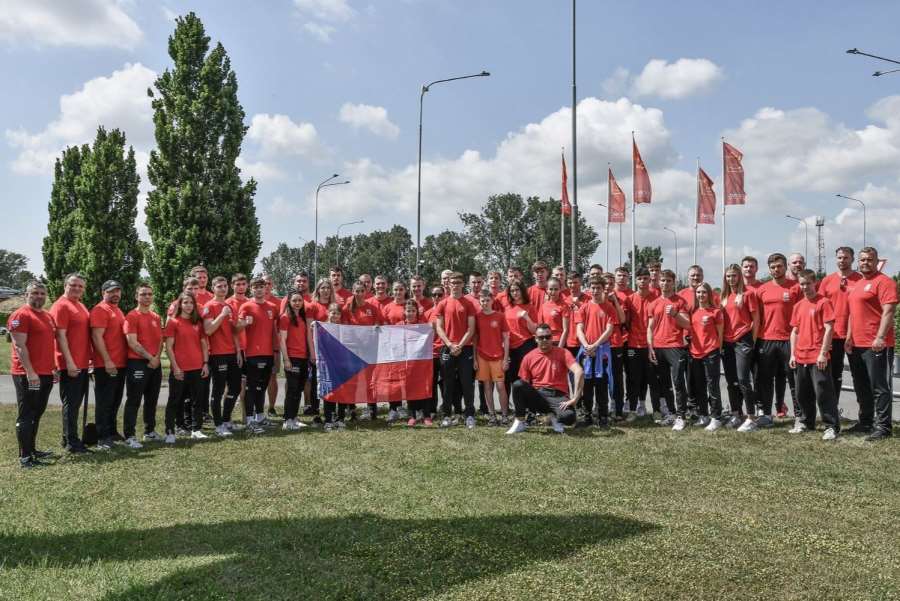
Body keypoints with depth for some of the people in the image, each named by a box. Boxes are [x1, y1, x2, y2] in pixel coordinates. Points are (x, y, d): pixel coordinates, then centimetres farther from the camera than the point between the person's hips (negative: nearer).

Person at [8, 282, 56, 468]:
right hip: (28, 375, -8)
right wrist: (30, 372, -21)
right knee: (26, 415, -3)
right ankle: (25, 456, 1)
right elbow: (19, 346, -16)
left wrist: (54, 368, 19)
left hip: (46, 374, 8)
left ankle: (32, 449, 24)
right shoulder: (20, 315, -10)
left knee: (37, 414, 15)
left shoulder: (48, 317, 16)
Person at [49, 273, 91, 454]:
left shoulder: (80, 306, 15)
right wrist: (70, 362, -22)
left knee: (76, 402, 15)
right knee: (70, 403, -3)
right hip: (70, 365, -9)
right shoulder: (61, 306, -11)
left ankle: (70, 438, 25)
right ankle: (71, 442, 4)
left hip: (82, 364, 9)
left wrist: (89, 357, 18)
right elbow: (61, 336, -18)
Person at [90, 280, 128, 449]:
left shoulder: (118, 311, 18)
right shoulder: (100, 310, -9)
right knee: (105, 402, -4)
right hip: (106, 365, -9)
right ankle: (102, 438, 1)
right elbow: (97, 337, -17)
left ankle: (112, 432, 25)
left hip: (120, 364, 9)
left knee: (115, 401, 15)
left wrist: (126, 359, 18)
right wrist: (107, 361, -21)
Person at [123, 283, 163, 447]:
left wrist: (157, 357, -3)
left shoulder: (156, 318, 15)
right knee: (134, 401, -5)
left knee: (152, 400, 13)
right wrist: (150, 357, -13)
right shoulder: (131, 316, -7)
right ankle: (130, 436, -2)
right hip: (137, 363, -7)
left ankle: (150, 432, 24)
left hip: (155, 364, 7)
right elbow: (132, 343, -14)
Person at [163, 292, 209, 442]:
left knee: (197, 400, 9)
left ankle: (196, 430, 17)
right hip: (180, 369, -4)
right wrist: (175, 367, -12)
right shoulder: (173, 322, -2)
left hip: (197, 368, 5)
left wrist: (205, 363, 4)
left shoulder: (198, 323, 11)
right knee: (174, 401, 4)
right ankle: (170, 432, 9)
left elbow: (204, 344, 12)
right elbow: (169, 347, -6)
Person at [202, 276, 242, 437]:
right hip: (218, 355, -7)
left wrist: (238, 351, 12)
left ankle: (226, 420, 24)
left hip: (232, 354, 7)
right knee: (218, 390, -2)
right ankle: (219, 426, 5)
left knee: (235, 388, 10)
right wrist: (222, 315, -21)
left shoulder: (230, 307, 16)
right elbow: (208, 330, -17)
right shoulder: (209, 307, -5)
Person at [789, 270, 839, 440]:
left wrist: (823, 353, -16)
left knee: (823, 393, -5)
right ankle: (807, 422, 28)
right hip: (801, 358, 7)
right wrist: (793, 354, 10)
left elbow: (829, 329, -12)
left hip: (818, 357, -7)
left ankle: (832, 426, 3)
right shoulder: (798, 305, 12)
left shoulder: (824, 302, -7)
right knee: (803, 393, 15)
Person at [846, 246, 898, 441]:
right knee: (862, 387, 17)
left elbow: (888, 311, -18)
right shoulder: (857, 284, 17)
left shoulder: (884, 281, -9)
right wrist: (849, 337, 15)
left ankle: (883, 427, 1)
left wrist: (880, 337, -25)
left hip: (876, 345, -9)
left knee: (879, 387, -4)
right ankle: (865, 422, 28)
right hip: (858, 345, 9)